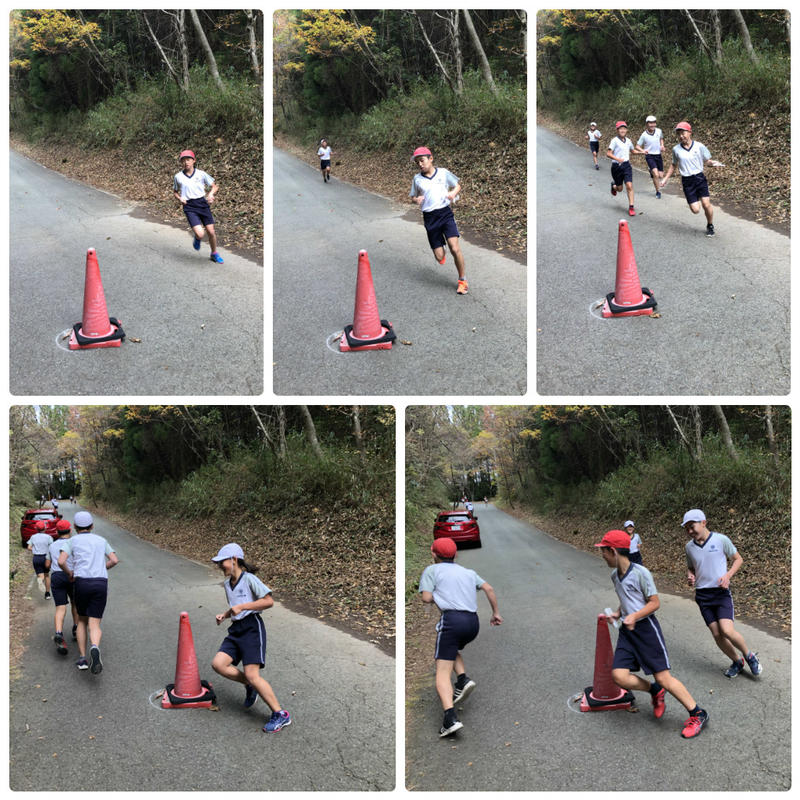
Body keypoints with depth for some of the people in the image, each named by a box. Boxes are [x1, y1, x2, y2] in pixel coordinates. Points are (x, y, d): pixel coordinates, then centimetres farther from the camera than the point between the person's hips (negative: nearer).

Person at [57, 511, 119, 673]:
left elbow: (61, 561, -5)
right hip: (101, 583, 1)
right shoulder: (101, 540, 20)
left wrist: (70, 573, 15)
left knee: (82, 620, 22)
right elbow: (114, 560, 15)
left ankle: (82, 658, 12)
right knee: (94, 626, -3)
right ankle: (95, 648, -37)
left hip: (82, 583, -1)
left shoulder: (71, 541, 10)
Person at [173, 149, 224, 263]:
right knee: (200, 234, -18)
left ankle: (214, 254, 27)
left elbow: (215, 186, 9)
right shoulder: (178, 177, 4)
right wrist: (179, 198, -3)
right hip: (189, 207, -1)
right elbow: (175, 191, 18)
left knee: (211, 232, 3)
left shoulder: (201, 174, 2)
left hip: (203, 204, 1)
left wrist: (211, 194, -12)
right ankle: (197, 238, 21)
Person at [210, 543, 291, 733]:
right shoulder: (227, 584, 16)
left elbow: (269, 601, -17)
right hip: (236, 630, 8)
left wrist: (241, 607, -19)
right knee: (218, 663, -11)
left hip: (252, 628, -8)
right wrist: (225, 615, 11)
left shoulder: (249, 579, -9)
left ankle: (281, 715, -7)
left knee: (252, 675, -15)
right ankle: (250, 686, 11)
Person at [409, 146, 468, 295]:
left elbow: (457, 184, 16)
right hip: (429, 218, 1)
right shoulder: (417, 179, 6)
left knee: (454, 248, -17)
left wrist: (453, 193, -6)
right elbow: (413, 197, 17)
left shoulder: (443, 173, 3)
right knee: (439, 257, -1)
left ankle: (462, 280, -1)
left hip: (445, 213, -1)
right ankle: (442, 251, 39)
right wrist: (417, 199, -7)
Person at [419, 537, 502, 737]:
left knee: (442, 672, -6)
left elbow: (426, 598, -1)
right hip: (473, 622, 6)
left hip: (452, 618, -6)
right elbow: (489, 589, 14)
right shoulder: (468, 572, 23)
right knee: (453, 650, 34)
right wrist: (496, 613, 22)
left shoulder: (432, 570, 9)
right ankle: (463, 679, 8)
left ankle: (450, 718, -24)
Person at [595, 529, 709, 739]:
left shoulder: (641, 573, -13)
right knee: (619, 676, -8)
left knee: (663, 677, -8)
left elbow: (655, 603, -11)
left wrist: (635, 616, -24)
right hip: (627, 631, 7)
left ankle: (697, 714, 6)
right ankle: (655, 691, 19)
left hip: (645, 627, -7)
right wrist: (617, 614, 7)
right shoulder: (615, 576, 11)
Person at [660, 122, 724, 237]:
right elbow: (673, 165, 17)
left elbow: (707, 160, 5)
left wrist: (714, 163, -18)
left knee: (706, 204, -11)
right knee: (695, 210, -7)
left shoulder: (699, 146, -3)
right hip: (686, 181, 1)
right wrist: (665, 178, 17)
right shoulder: (676, 149, 2)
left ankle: (710, 226, 13)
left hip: (699, 178, -1)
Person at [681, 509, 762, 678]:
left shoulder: (721, 540, -7)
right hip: (702, 594, 4)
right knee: (717, 634, 1)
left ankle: (749, 656, 8)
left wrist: (727, 576, -12)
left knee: (727, 631, -19)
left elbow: (738, 559, 4)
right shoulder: (689, 546, 5)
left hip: (721, 592, -4)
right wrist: (690, 576, -4)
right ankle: (736, 662, 25)